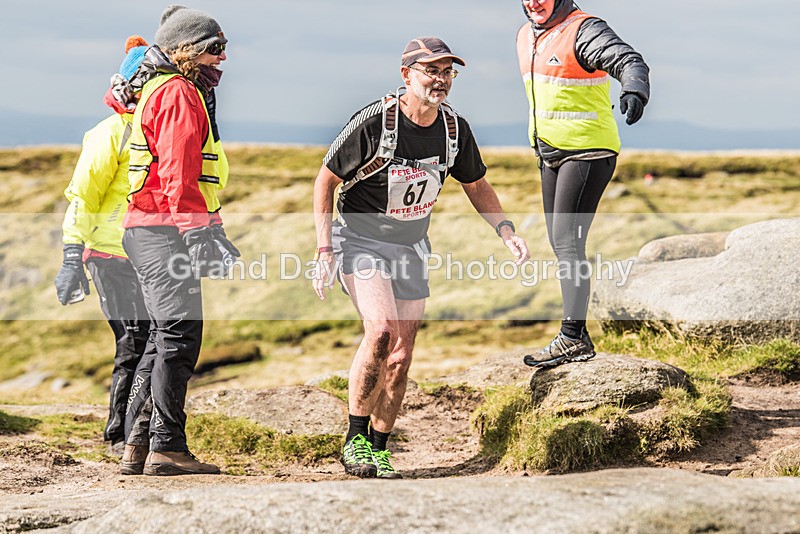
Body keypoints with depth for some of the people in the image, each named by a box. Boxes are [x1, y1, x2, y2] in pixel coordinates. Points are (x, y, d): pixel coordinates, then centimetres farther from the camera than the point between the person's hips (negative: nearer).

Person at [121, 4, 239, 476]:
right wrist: (195, 231, -25)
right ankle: (167, 448, -13)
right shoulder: (180, 93, -9)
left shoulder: (164, 91, 24)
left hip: (153, 230, 11)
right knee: (180, 335, -12)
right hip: (165, 229, -11)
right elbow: (179, 173, -19)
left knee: (167, 338, 14)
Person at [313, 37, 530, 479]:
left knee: (400, 357, 3)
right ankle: (354, 439, -12)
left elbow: (476, 185, 12)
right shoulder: (373, 123, -20)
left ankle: (379, 450, 17)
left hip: (410, 248, 5)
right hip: (360, 239, -5)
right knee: (381, 332, -25)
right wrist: (324, 250, -16)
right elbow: (325, 181, -10)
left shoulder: (454, 128, -5)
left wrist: (505, 230, -3)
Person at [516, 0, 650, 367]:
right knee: (560, 244, 10)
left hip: (588, 153, -9)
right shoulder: (525, 37, 11)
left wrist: (633, 91, -52)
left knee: (567, 242, -15)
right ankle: (577, 337, 16)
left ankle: (572, 338, -15)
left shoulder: (584, 30, -16)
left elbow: (629, 61, -31)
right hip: (551, 156, 9)